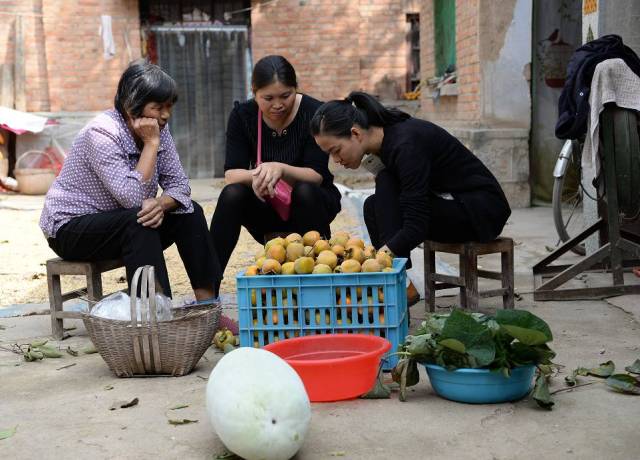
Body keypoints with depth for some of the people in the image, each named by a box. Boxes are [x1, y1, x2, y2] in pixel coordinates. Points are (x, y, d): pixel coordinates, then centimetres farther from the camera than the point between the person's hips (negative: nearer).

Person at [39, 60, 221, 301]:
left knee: (190, 212, -10)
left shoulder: (158, 128, -4)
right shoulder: (102, 133, -25)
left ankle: (208, 305, -10)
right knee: (138, 221, -33)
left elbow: (179, 184, -6)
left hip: (125, 223, 7)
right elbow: (133, 198, -34)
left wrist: (161, 204, -28)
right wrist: (151, 144, -29)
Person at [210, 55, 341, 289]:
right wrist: (254, 177, -39)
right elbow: (231, 173, -14)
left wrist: (280, 169, -42)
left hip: (312, 203, -2)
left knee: (305, 191, -34)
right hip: (266, 208, 2)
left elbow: (318, 175, -21)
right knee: (232, 195, -27)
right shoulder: (242, 115, -7)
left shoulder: (314, 113, -15)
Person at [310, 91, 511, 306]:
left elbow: (415, 228, -31)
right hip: (451, 202, 9)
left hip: (483, 209, -9)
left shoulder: (406, 144, -27)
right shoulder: (384, 140, 0)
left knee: (386, 185, -22)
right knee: (374, 207, -7)